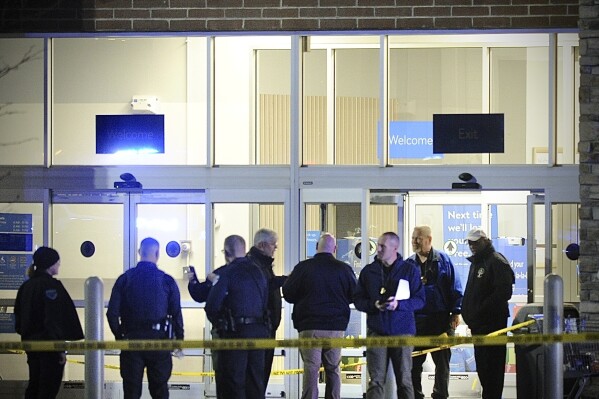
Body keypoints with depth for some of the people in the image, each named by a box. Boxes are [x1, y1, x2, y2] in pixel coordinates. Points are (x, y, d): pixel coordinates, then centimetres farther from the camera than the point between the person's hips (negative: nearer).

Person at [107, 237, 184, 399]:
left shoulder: (125, 279, 0)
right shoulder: (167, 281, -3)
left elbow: (112, 313, -2)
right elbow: (176, 313, -4)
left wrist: (119, 336, 11)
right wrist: (179, 339, 8)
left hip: (131, 339, 1)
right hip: (158, 339, -1)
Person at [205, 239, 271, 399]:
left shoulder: (227, 273, -10)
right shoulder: (258, 272, 10)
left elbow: (212, 305, -12)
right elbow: (265, 302, 12)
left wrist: (217, 322, 5)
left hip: (236, 331, -6)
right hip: (260, 330, 6)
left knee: (233, 380, -1)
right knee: (256, 378, 12)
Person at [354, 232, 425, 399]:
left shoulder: (410, 270, 3)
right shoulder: (368, 271, 9)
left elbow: (420, 300, 0)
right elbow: (358, 300, 10)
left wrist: (399, 304, -16)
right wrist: (373, 305, -10)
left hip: (402, 331, -1)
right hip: (376, 331, 1)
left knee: (404, 379, 4)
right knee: (376, 380, -3)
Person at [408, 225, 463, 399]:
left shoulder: (443, 260, 0)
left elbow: (455, 287, -1)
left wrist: (456, 312, -6)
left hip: (440, 319, -2)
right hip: (416, 319, 2)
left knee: (442, 360, 6)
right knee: (414, 362, 3)